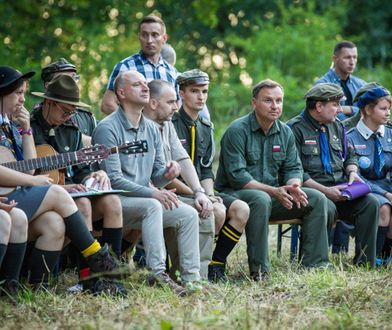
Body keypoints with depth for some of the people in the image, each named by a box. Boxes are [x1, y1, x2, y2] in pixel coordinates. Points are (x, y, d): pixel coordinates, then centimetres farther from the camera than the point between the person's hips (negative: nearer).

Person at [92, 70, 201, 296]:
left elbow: (156, 177, 13)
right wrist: (152, 193, -24)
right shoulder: (108, 129, -10)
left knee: (189, 214, -11)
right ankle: (158, 274, -36)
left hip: (146, 201, 7)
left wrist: (168, 173, -12)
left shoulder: (152, 129, 13)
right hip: (115, 202, -7)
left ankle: (191, 278, -12)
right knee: (152, 206, -34)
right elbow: (114, 179, -18)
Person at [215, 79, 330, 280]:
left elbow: (294, 168, 11)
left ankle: (314, 264, -10)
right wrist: (273, 191, -24)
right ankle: (258, 271, -35)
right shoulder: (237, 131, -12)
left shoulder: (285, 132, 10)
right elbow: (237, 176, -19)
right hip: (235, 193, -7)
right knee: (261, 200, -40)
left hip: (272, 195, 7)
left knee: (316, 199, -10)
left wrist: (293, 186, -15)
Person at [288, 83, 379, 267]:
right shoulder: (295, 129, -6)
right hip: (311, 190, -7)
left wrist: (352, 172, 5)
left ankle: (365, 264, -15)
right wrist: (325, 191, -19)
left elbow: (350, 155, 30)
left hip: (340, 187, 7)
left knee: (370, 203, -17)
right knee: (327, 209, -37)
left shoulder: (336, 126, 19)